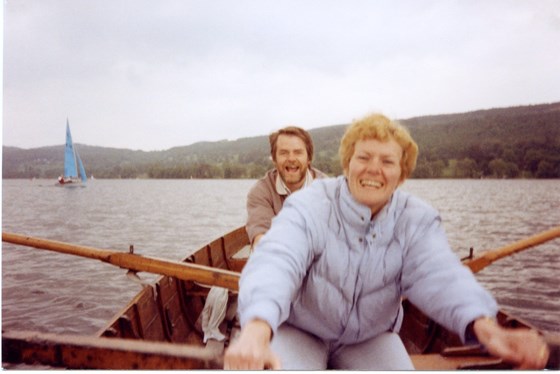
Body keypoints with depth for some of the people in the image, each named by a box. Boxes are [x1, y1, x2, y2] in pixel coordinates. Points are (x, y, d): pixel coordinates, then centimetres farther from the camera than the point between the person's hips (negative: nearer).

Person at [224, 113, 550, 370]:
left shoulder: (418, 219, -10)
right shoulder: (310, 206, -21)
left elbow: (439, 275, -27)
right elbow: (276, 261, -38)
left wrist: (485, 326, -49)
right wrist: (257, 329, -59)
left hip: (371, 338, 3)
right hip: (299, 332, -3)